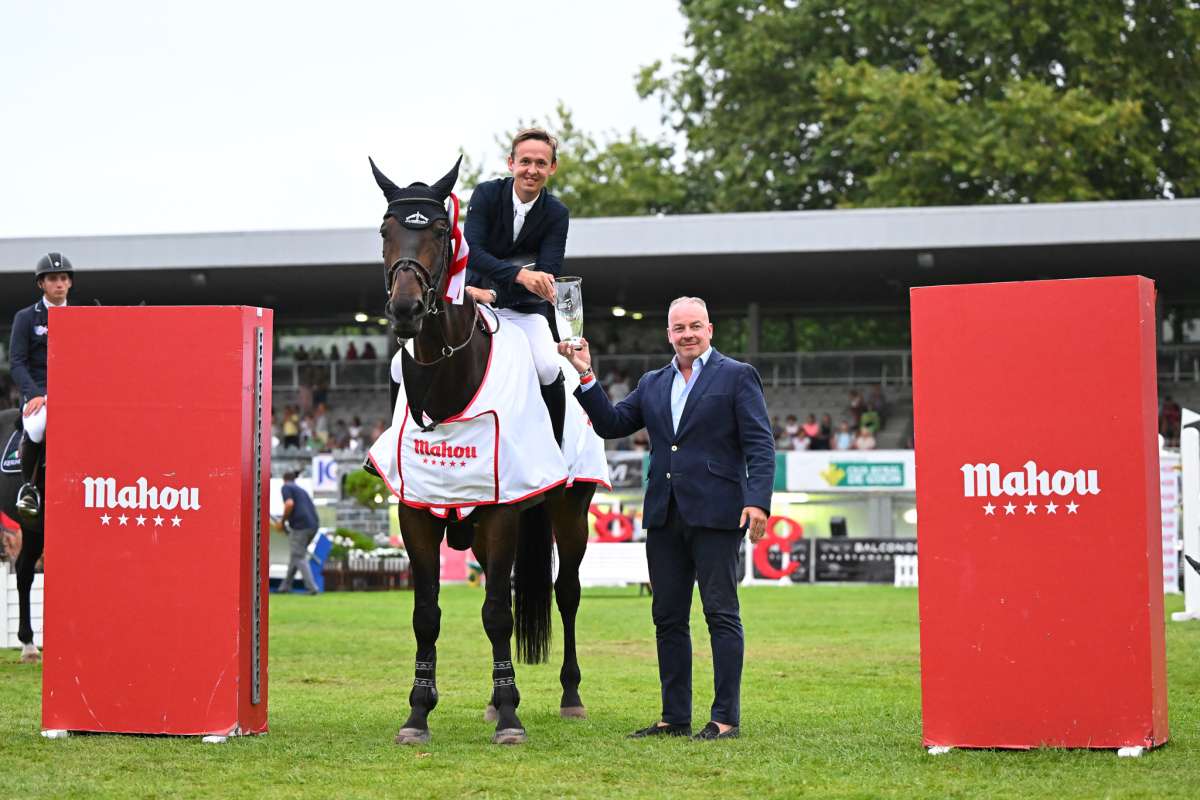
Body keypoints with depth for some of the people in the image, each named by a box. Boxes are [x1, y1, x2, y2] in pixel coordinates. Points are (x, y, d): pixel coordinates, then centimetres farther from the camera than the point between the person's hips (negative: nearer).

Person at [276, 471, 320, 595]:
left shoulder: (285, 487, 4)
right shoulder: (302, 490, 27)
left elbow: (289, 504, -15)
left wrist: (283, 522, -2)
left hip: (300, 526, -8)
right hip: (313, 526, 8)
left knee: (299, 558, -3)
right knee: (295, 555, 18)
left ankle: (311, 587, -15)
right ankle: (286, 586, 22)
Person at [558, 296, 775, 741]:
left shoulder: (736, 376, 1)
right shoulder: (653, 384, 18)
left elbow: (760, 446, -6)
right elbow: (611, 424, 14)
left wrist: (758, 500, -18)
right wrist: (585, 377, 4)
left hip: (715, 515, -6)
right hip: (664, 517, 6)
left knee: (721, 614, -3)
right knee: (668, 618, 9)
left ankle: (726, 718, -1)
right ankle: (675, 717, 15)